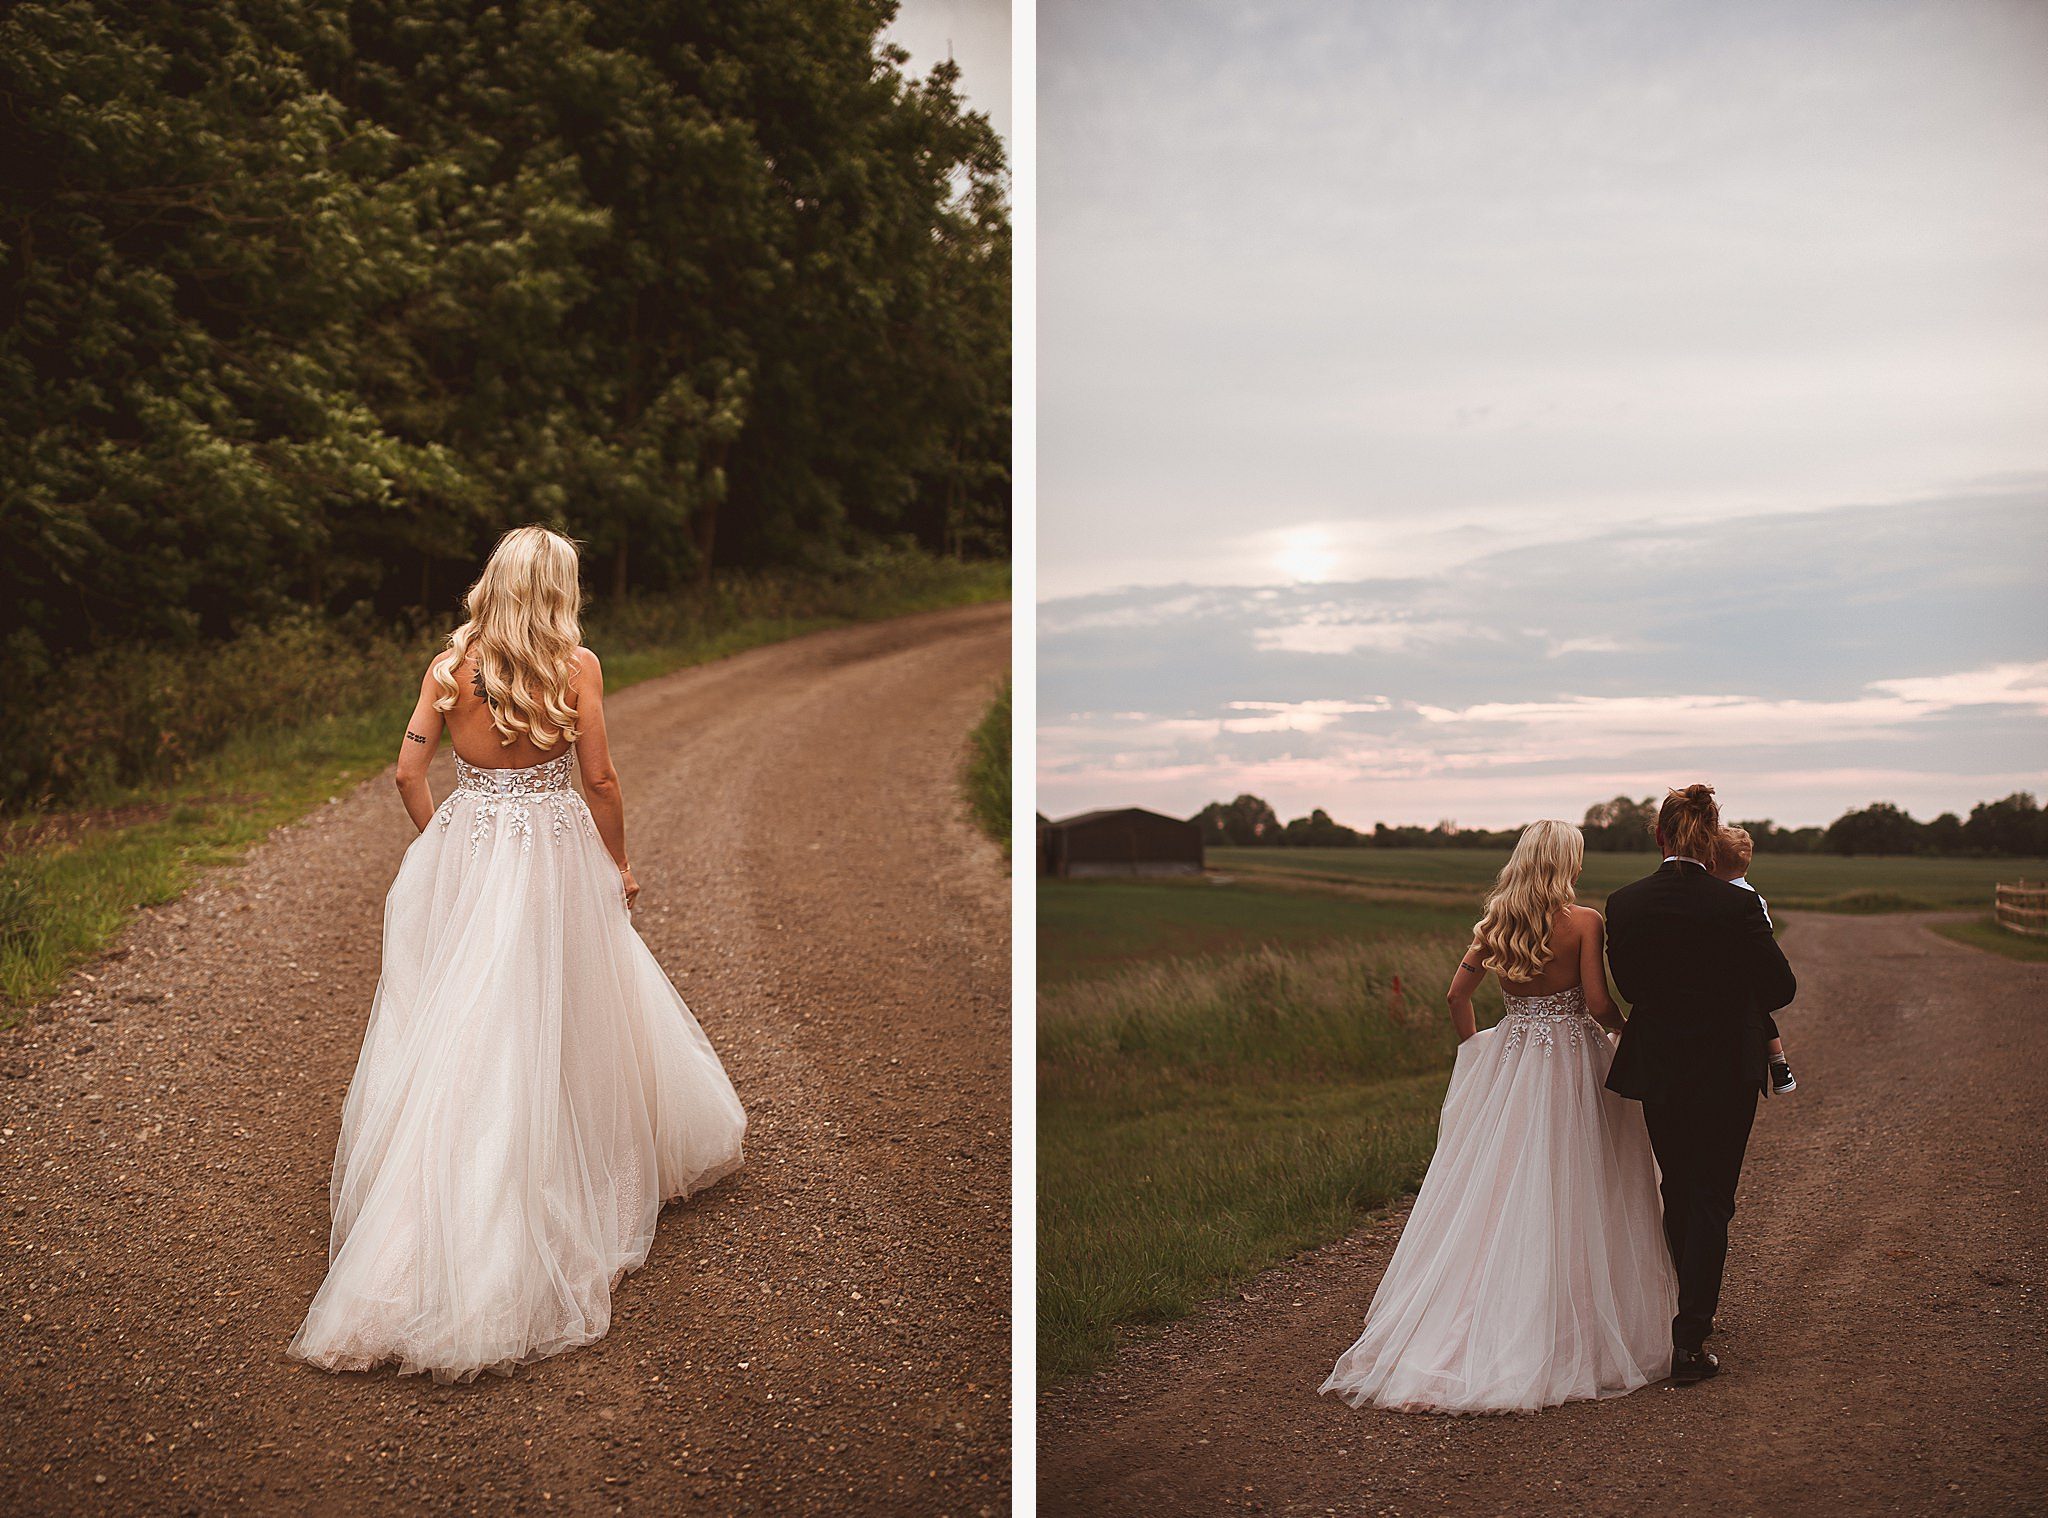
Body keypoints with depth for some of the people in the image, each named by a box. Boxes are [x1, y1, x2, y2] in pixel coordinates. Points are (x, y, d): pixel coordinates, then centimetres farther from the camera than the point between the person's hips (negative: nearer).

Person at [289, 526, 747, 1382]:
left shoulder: (451, 664, 0)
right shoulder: (577, 664, -7)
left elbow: (408, 772, 0)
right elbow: (600, 780, -6)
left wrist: (442, 847, 14)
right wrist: (617, 865, 7)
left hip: (461, 851, 3)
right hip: (552, 854, -2)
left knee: (451, 1032, 10)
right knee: (545, 1031, 9)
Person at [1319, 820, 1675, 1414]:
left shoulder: (1496, 922, 3)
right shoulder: (1583, 921, -11)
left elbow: (1457, 994, 7)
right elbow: (1598, 1003, -14)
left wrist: (1475, 1046, 20)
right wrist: (1628, 1024, 6)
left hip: (1507, 1058, 4)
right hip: (1571, 1060, -4)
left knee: (1491, 1190, 10)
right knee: (1565, 1196, 2)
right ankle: (1568, 1336, 8)